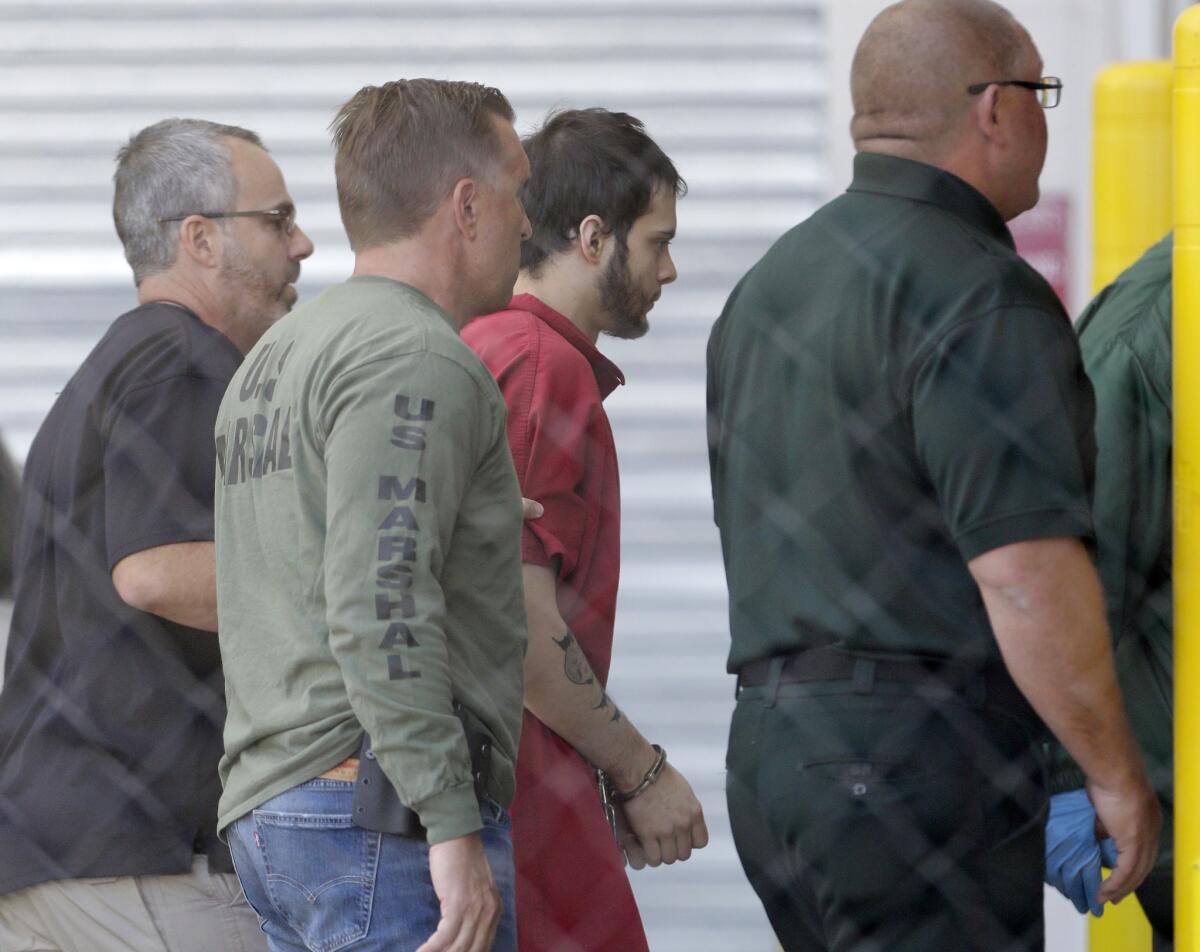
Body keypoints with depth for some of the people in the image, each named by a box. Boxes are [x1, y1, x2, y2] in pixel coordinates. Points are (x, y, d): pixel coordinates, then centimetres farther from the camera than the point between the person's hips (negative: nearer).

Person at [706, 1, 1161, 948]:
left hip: (771, 743, 9)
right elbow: (1027, 574, -20)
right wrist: (1116, 775, -11)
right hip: (921, 762, -9)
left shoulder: (768, 289, 17)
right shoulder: (981, 300, -13)